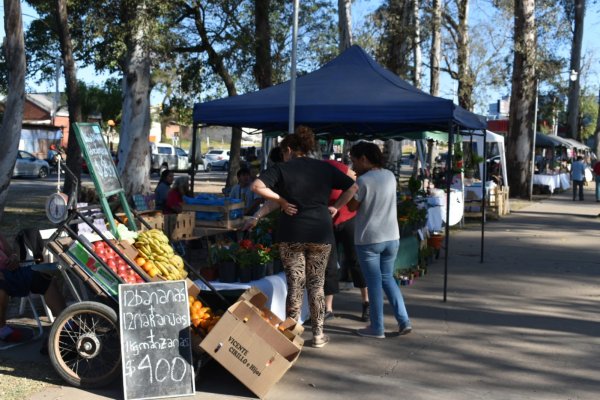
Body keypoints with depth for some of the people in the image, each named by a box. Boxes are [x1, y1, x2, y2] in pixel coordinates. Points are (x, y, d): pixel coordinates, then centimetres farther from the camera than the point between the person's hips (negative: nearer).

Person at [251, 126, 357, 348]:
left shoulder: (282, 168, 0)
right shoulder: (325, 168, 8)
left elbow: (257, 186, -14)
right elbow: (352, 187, 7)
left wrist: (281, 200, -7)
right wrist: (336, 207, 9)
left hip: (291, 234, -2)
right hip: (321, 233, 2)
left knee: (294, 285, 5)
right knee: (316, 284, 12)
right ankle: (318, 334, 16)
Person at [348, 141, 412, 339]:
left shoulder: (363, 180, -15)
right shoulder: (390, 176, 6)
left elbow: (352, 206, -6)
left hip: (368, 239, -6)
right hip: (392, 237, 6)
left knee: (374, 282, 3)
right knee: (387, 278, 19)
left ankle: (377, 328, 11)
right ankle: (404, 321, 13)